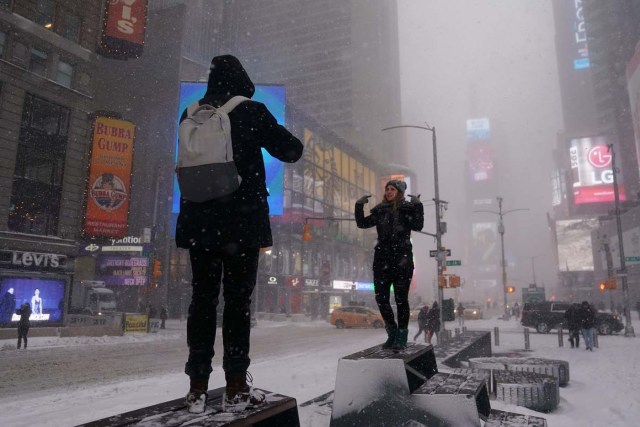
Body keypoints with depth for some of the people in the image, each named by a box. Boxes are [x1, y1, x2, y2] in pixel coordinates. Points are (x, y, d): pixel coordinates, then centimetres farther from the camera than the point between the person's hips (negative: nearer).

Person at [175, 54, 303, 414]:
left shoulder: (191, 114, 9)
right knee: (238, 298, 1)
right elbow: (291, 151, 2)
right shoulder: (252, 112, -3)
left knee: (203, 297, 7)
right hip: (242, 221, -3)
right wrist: (291, 141, 22)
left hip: (200, 219, 4)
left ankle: (198, 388, 10)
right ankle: (236, 388, 4)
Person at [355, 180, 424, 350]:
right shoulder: (380, 210, 14)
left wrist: (418, 206, -18)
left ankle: (402, 337, 9)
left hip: (402, 258, -4)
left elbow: (418, 226, -12)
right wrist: (359, 206, 2)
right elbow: (362, 223, 12)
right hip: (382, 258, 4)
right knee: (381, 297, 3)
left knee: (401, 298, -1)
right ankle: (392, 334, 20)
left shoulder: (408, 208, 3)